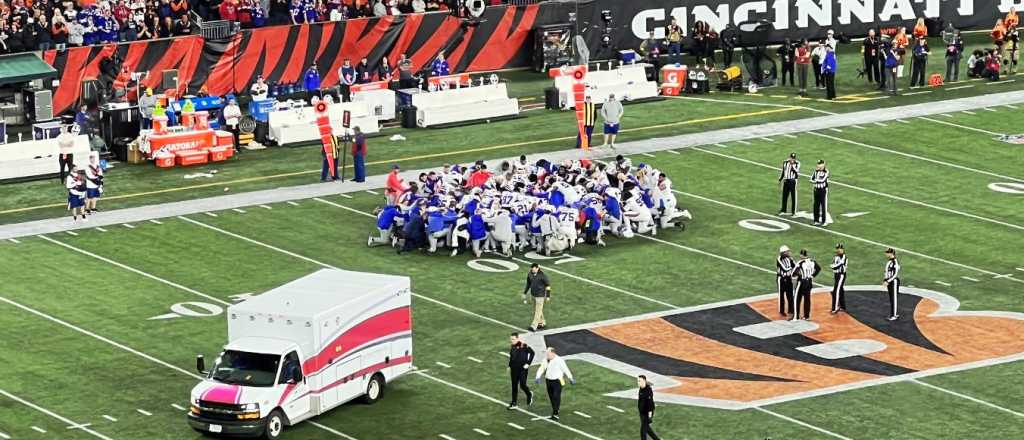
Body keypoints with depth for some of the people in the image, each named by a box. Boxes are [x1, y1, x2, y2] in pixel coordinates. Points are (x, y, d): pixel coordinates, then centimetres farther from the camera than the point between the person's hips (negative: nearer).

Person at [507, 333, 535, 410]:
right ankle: (514, 403, 15)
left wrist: (528, 363, -14)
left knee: (522, 385, -4)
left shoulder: (524, 346, -15)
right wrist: (509, 366, 11)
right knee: (514, 386, 8)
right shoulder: (512, 347, 4)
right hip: (514, 369, 6)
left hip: (523, 369, -6)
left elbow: (532, 353, -11)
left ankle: (529, 394, 29)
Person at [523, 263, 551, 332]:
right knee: (536, 310, 16)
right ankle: (542, 323, 32)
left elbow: (548, 285, -10)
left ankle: (534, 326, -7)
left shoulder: (542, 275, -18)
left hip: (540, 295, -7)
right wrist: (524, 293, 15)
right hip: (533, 295, 7)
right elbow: (528, 284, 14)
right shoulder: (530, 274, -2)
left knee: (538, 311, -6)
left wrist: (548, 296, -8)